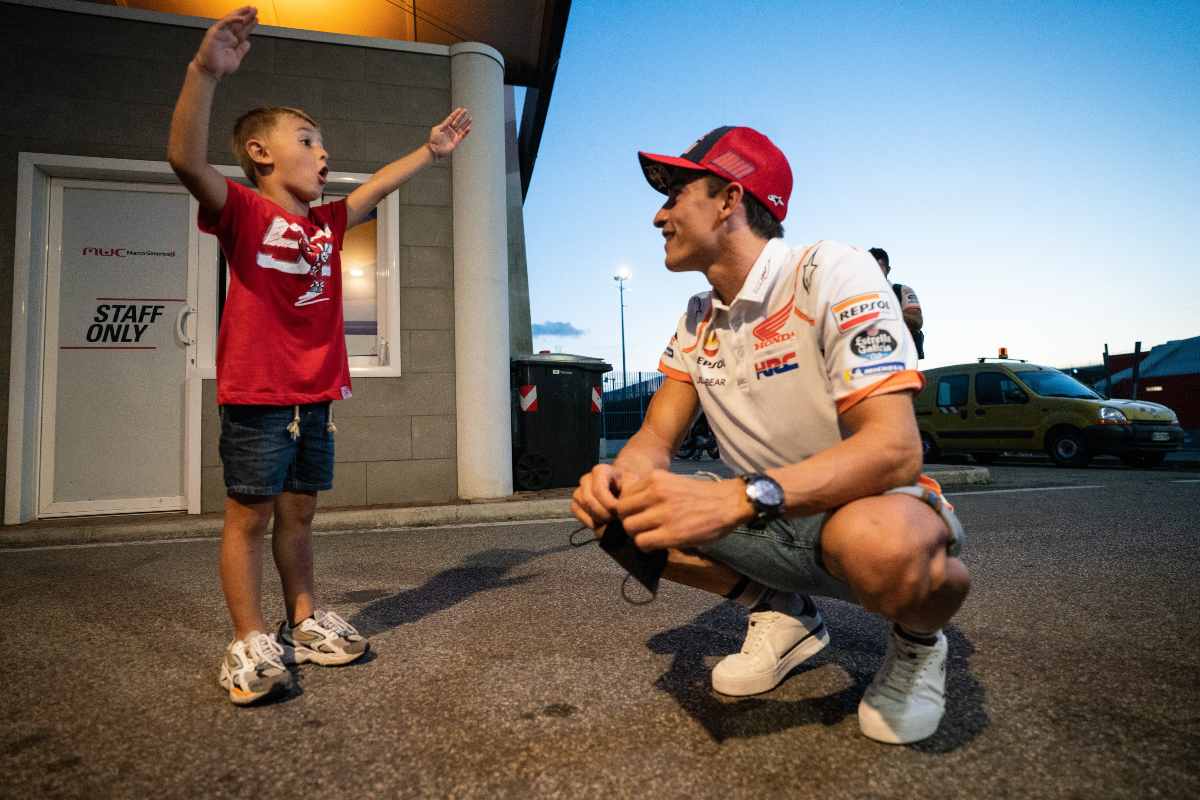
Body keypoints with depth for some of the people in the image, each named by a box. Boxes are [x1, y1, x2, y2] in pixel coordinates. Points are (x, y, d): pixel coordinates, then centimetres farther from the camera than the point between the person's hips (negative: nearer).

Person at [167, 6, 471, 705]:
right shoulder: (244, 211, -5)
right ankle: (250, 642, 12)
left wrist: (430, 150, 27)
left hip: (316, 394, 7)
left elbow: (375, 188, 26)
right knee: (250, 515, 2)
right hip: (258, 393, -6)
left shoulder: (327, 222, 15)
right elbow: (187, 159, -22)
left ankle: (304, 625, 25)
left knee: (299, 513, 14)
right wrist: (205, 74, -34)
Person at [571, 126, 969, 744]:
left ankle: (918, 640, -2)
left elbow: (894, 449, -29)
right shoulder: (698, 320, 4)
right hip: (771, 524, 6)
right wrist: (617, 476, -25)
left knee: (878, 542, -41)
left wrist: (737, 498, -44)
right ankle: (783, 615, 9)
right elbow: (655, 438, 0)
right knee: (621, 514, -9)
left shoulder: (829, 274, -18)